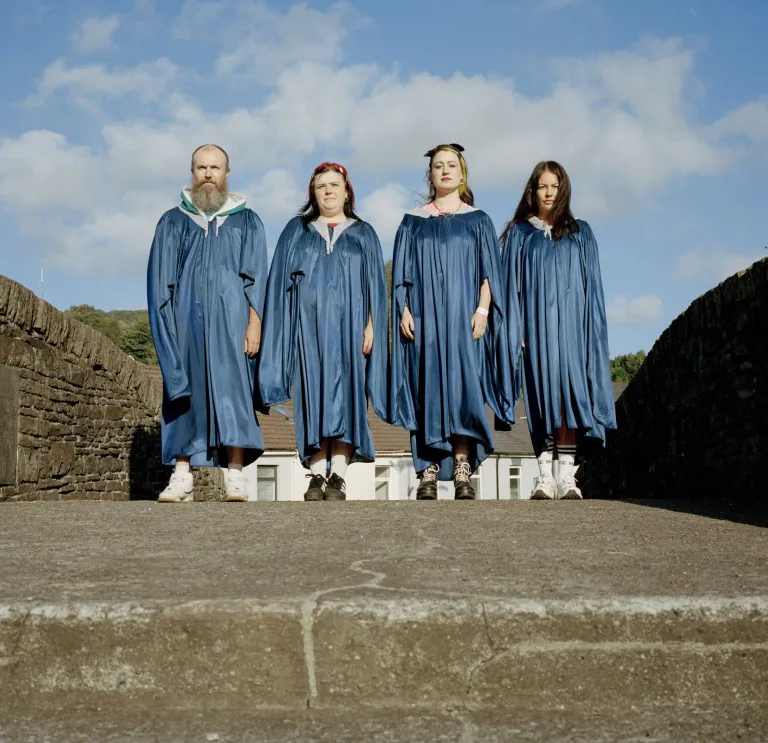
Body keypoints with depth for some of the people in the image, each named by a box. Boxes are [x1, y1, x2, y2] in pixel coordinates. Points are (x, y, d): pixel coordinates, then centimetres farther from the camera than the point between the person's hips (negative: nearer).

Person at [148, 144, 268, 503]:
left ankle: (235, 475, -9)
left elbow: (256, 278, 3)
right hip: (187, 321, 1)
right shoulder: (173, 222, 13)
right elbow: (160, 280, 10)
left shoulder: (247, 222, 10)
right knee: (186, 392, -1)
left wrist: (254, 323, -8)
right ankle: (181, 477, 1)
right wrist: (165, 324, -1)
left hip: (230, 320, -1)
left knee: (231, 389, -8)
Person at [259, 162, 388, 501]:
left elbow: (375, 284, 9)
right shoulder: (295, 231, 15)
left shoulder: (364, 234, 14)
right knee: (313, 394, -5)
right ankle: (317, 475, -6)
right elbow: (281, 282, 10)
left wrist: (371, 325, -4)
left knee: (343, 394, -8)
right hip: (309, 325, 1)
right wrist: (287, 329, -1)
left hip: (347, 326, 0)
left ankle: (338, 476, -10)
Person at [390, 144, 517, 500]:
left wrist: (482, 309, -8)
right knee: (428, 389, -3)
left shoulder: (478, 221, 11)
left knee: (463, 387, -9)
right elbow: (402, 273, 10)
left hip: (464, 315, -1)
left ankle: (463, 471, -9)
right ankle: (428, 471, -3)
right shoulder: (413, 222, 13)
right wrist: (404, 310, -4)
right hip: (425, 315, 1)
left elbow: (488, 271, 5)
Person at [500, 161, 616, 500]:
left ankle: (567, 474, -12)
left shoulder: (580, 233, 15)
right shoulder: (519, 234, 13)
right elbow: (512, 284, 7)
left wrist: (593, 331, 0)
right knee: (543, 393, -7)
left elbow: (592, 284, 11)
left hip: (570, 323, 0)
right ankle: (544, 475, -6)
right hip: (536, 324, 0)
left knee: (570, 391, -10)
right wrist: (515, 330, -4)